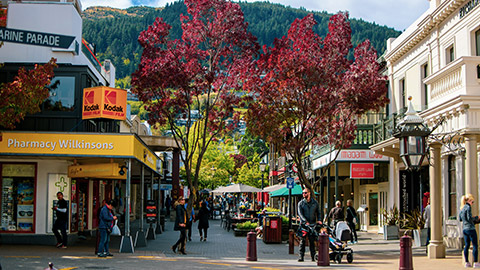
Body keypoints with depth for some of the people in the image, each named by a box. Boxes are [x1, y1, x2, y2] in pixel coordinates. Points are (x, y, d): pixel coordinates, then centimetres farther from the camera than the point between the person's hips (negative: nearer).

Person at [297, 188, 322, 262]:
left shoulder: (315, 202, 10)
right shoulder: (301, 203, 5)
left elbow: (318, 212, 16)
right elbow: (300, 213, -5)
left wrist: (318, 220, -2)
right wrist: (305, 221, -20)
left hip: (312, 224, 1)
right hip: (303, 224, -1)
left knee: (312, 241, 2)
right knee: (302, 241, -4)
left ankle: (313, 256, 6)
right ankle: (301, 256, -3)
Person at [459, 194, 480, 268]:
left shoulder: (462, 208, 13)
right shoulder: (468, 207, -12)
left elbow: (460, 219, 18)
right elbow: (469, 218, -19)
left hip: (464, 229, 8)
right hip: (470, 228, -8)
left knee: (467, 245, 10)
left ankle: (467, 262, 10)